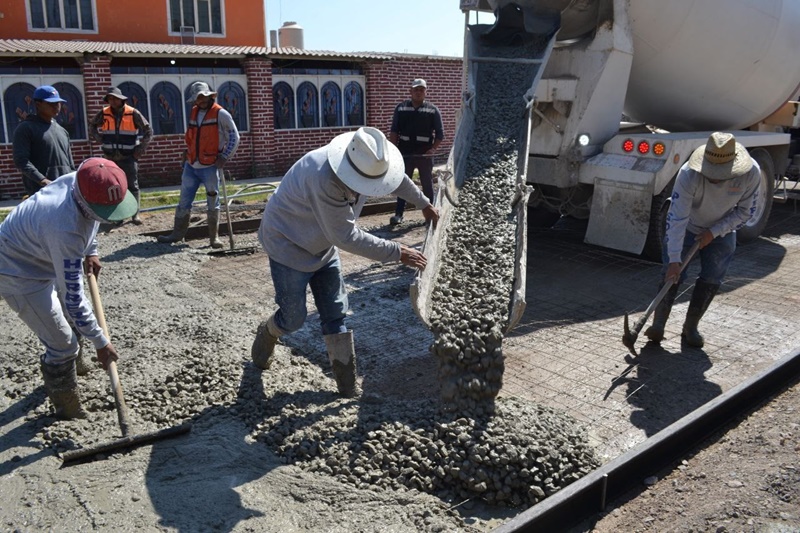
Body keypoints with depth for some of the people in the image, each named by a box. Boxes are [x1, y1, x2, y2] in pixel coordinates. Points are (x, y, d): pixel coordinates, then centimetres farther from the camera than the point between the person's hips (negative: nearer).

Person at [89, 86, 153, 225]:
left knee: (132, 185, -3)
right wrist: (100, 140, 9)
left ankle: (135, 213, 2)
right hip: (111, 157, 3)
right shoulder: (104, 113, 3)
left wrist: (141, 148, -3)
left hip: (129, 157, -3)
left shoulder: (133, 113, -5)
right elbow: (92, 125, 21)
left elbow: (148, 131, 1)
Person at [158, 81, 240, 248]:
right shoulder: (193, 112, 12)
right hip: (191, 166, 6)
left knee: (213, 203, 2)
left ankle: (214, 237, 10)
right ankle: (177, 233, 18)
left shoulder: (220, 114, -6)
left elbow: (234, 137, -5)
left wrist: (225, 157, -12)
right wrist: (188, 154, 16)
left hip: (210, 167, -6)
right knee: (184, 201, 9)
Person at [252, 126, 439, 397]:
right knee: (293, 317, 3)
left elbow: (396, 177, 9)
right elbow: (347, 237, -35)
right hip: (289, 245, -7)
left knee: (335, 314, 5)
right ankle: (266, 335, 39)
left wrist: (424, 204, 18)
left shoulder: (364, 163, -14)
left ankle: (348, 384, 13)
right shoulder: (324, 180, -40)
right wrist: (397, 253, -31)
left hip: (323, 247, 7)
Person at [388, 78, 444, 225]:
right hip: (405, 153, 1)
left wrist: (433, 149, -13)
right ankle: (398, 214, 7)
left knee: (427, 185, 8)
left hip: (425, 154, -1)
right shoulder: (401, 108, 6)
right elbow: (394, 130, 5)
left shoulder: (433, 110, 2)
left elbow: (440, 134, 1)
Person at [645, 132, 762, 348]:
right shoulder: (689, 174, -35)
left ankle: (690, 328, 9)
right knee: (673, 276, -10)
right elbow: (677, 218, -36)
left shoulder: (751, 173, -27)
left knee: (711, 281, -3)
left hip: (722, 231, 2)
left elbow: (745, 211, -11)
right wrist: (674, 259, -39)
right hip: (686, 228, -2)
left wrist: (714, 232, -20)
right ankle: (658, 324, -2)